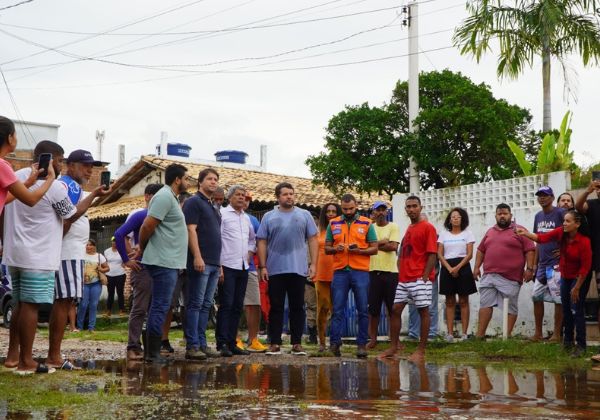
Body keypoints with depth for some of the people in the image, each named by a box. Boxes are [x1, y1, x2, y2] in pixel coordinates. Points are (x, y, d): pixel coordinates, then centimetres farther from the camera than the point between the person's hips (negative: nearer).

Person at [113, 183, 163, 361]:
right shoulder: (139, 215, -6)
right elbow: (119, 235, -15)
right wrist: (126, 260, -14)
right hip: (143, 268, -7)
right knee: (139, 309, -6)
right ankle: (133, 348, -2)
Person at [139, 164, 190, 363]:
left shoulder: (170, 197, 19)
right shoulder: (164, 197, -13)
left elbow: (148, 227, 22)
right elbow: (147, 226, -18)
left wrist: (143, 248, 14)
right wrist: (142, 247, -4)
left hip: (168, 262, 10)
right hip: (164, 261, -10)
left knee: (160, 307, 12)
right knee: (160, 307, -8)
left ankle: (154, 351, 17)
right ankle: (153, 353, -5)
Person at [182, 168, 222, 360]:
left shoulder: (214, 208, 23)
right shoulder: (193, 202, -2)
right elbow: (191, 230, -12)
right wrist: (197, 257, -20)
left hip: (214, 263, 8)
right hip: (200, 262, -8)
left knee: (206, 305, 8)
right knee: (195, 304, -7)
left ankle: (202, 344, 10)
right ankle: (192, 346, -7)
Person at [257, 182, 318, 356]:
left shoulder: (304, 215, 8)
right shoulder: (269, 217, 8)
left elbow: (312, 240, 6)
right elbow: (262, 243, 6)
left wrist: (313, 264, -2)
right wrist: (262, 266, -2)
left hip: (298, 269, 0)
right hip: (275, 270, 0)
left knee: (297, 307, 3)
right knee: (276, 307, 3)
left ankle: (297, 343, 9)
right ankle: (275, 343, 8)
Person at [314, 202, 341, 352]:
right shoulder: (320, 231, 14)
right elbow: (315, 252, 16)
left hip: (337, 274, -2)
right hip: (321, 274, 2)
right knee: (322, 309, 0)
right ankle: (322, 342, 5)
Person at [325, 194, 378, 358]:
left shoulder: (367, 224, 6)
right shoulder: (333, 224, 11)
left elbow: (374, 248, 4)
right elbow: (327, 248, 14)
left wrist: (359, 250, -13)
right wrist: (335, 249, -8)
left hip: (360, 271, -1)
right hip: (340, 271, 1)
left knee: (363, 310, 1)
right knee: (337, 310, 0)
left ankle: (362, 344, 7)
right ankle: (334, 343, 3)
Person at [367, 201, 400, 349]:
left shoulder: (393, 227, 3)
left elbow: (393, 246, -10)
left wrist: (375, 245, -5)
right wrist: (382, 242, -11)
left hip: (390, 271, -2)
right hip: (373, 271, 2)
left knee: (393, 308, 2)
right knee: (373, 308, 6)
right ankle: (373, 339, 16)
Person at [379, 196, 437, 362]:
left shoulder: (428, 228, -4)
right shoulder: (408, 229, 18)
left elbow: (432, 255, -10)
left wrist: (425, 277, -15)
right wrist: (400, 273, 10)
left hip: (420, 279, -8)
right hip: (403, 279, 8)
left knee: (423, 311, -2)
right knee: (395, 309, 5)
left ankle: (421, 351, 2)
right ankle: (393, 347, 14)